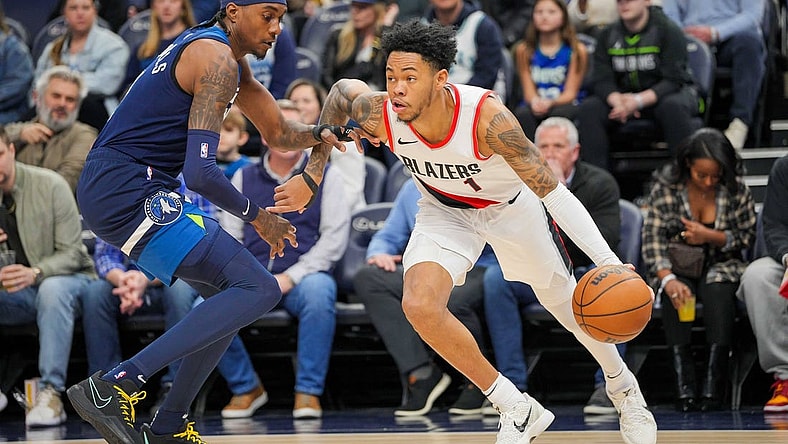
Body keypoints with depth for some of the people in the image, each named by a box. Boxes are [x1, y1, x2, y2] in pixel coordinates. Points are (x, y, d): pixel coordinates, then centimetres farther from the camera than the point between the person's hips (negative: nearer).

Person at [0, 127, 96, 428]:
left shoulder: (49, 185, -11)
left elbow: (72, 253, -14)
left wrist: (35, 273, -34)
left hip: (67, 278, -3)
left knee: (53, 289, -38)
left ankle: (50, 392, -38)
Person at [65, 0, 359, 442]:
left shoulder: (230, 57, 19)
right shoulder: (216, 60, -13)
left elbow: (280, 133, 29)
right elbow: (201, 172, -21)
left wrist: (323, 133, 7)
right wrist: (257, 217, -6)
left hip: (110, 189, 11)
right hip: (128, 192, -11)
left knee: (232, 294, 20)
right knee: (260, 289, -16)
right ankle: (114, 387, -23)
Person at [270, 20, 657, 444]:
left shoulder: (487, 117, -40)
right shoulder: (378, 114, -30)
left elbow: (553, 192, -37)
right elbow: (341, 90, -5)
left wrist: (608, 261, -45)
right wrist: (312, 174, -3)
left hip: (510, 206, -2)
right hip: (444, 212, 2)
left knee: (562, 300, 15)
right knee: (419, 305, -23)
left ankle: (621, 385, 46)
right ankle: (516, 409, -7)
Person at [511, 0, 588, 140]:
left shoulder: (577, 51, 1)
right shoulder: (524, 50, 7)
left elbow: (570, 93, -3)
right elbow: (528, 91, 2)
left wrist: (550, 102, -25)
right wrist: (535, 102, -24)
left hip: (564, 105, -1)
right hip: (534, 106, 1)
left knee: (560, 113, -35)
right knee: (523, 114, -32)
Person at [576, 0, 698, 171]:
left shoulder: (668, 30, -9)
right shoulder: (608, 35, 4)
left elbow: (673, 81, -17)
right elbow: (601, 81, -3)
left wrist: (639, 100, -32)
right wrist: (617, 100, -27)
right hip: (624, 97, 4)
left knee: (673, 106, -38)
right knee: (589, 108, -23)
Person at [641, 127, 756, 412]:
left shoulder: (736, 189, -3)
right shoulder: (665, 189, -6)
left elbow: (749, 237, 2)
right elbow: (652, 242, -10)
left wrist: (711, 236, -15)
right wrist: (668, 279, -28)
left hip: (721, 267, 0)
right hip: (677, 268, 0)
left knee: (718, 290, -34)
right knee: (675, 293, -34)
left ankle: (714, 383, -42)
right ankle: (683, 380, -43)